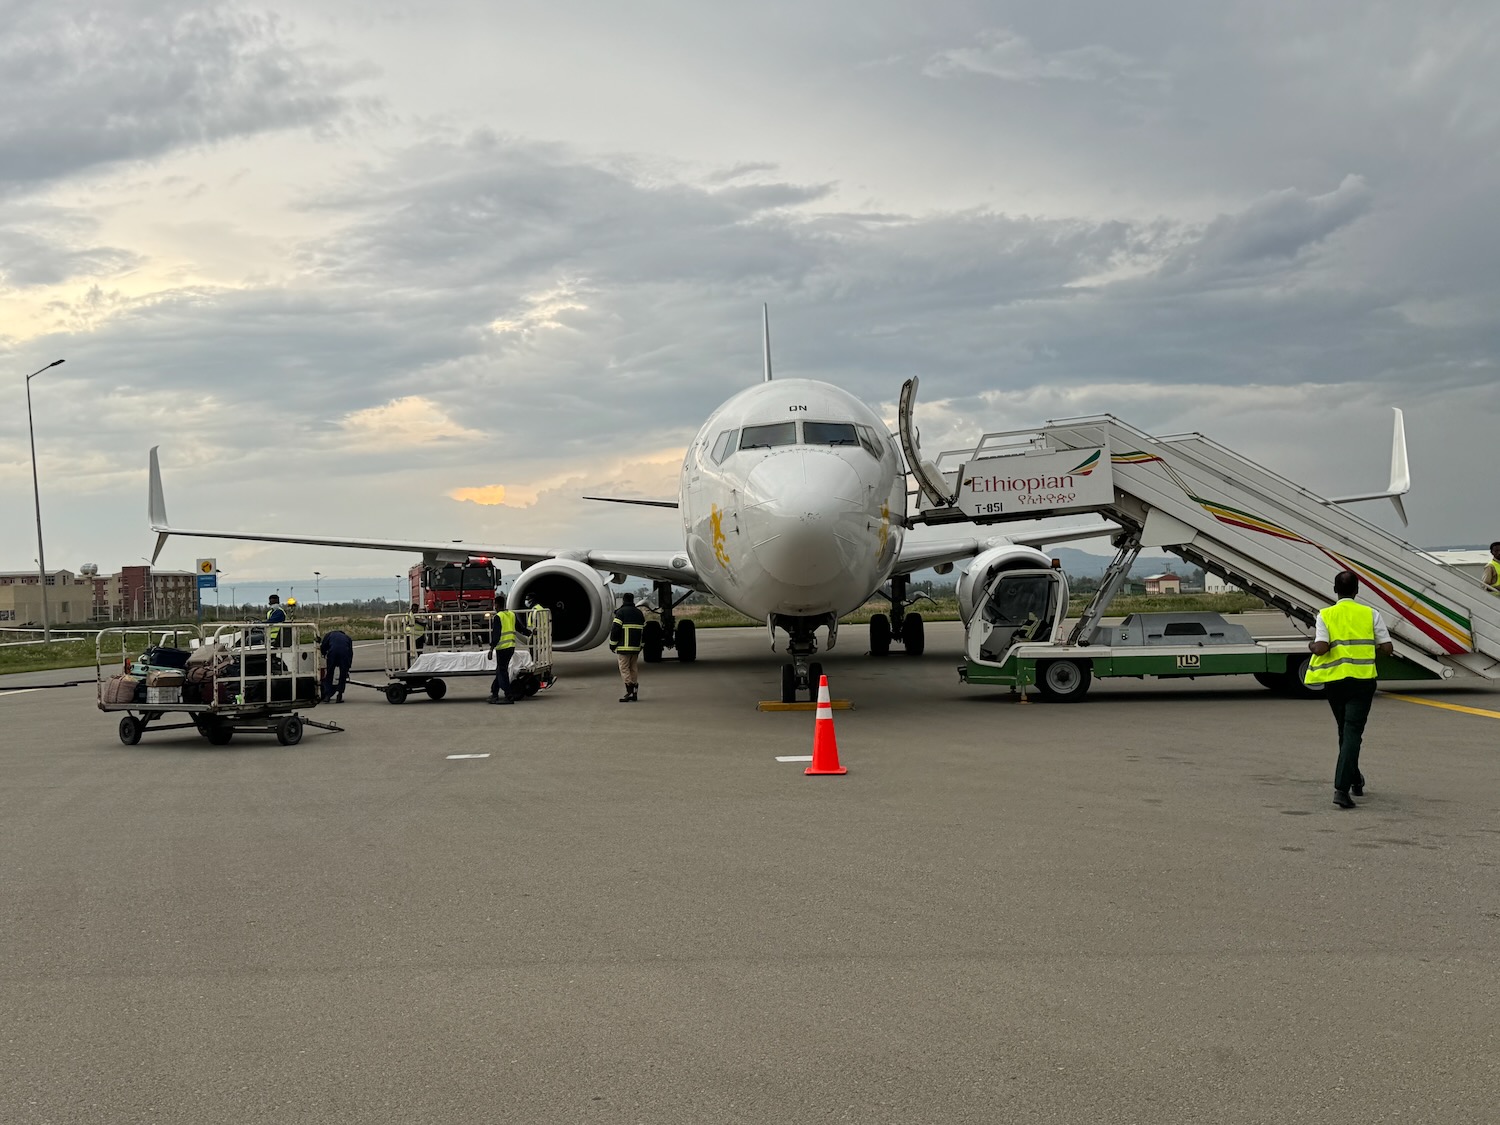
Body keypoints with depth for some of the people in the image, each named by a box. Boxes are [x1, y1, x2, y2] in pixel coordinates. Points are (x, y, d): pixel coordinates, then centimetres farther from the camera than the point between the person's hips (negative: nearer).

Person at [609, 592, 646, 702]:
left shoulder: (621, 612, -7)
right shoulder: (639, 613, 15)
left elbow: (615, 630, -12)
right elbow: (644, 630, 18)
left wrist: (612, 645, -3)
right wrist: (640, 645, 22)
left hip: (623, 647, -6)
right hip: (636, 648, 6)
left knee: (624, 669, -4)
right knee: (633, 670, 12)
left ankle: (629, 692, -13)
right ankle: (635, 693, 11)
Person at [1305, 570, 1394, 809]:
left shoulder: (1325, 615, -3)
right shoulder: (1371, 614, 0)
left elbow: (1321, 648, -14)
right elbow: (1387, 649, -1)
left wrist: (1311, 645, 7)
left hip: (1335, 681, 1)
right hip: (1363, 680, -1)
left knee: (1346, 731, 20)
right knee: (1352, 732, -4)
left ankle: (1355, 780, 36)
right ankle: (1341, 788, -18)